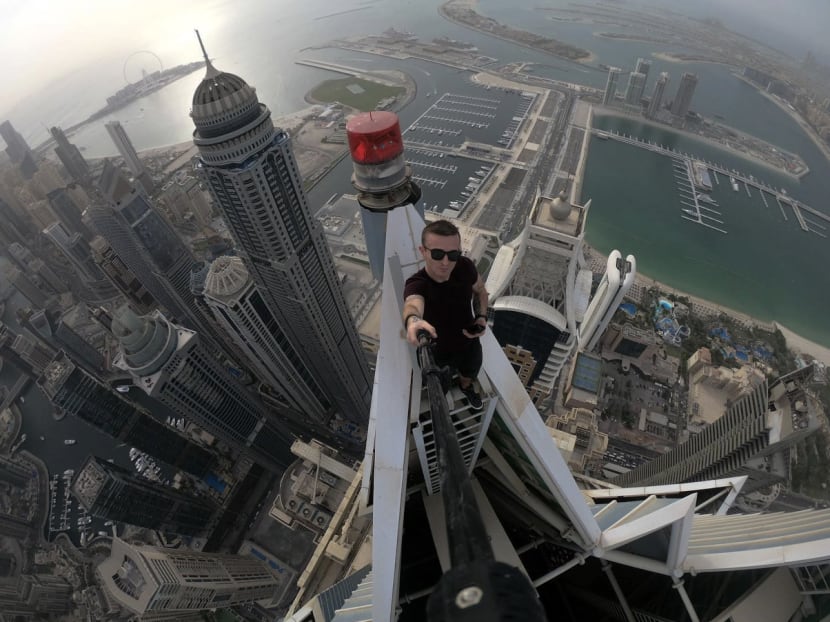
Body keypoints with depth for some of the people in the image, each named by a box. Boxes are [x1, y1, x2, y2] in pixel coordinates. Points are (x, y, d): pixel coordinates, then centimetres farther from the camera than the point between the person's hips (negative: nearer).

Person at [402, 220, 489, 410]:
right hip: (437, 353, -3)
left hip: (469, 345, 3)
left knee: (469, 375, 34)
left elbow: (480, 290, -2)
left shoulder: (465, 266, -25)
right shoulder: (416, 284, -37)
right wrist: (413, 320, -85)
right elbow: (412, 304, -62)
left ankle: (466, 386, 71)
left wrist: (482, 316, -18)